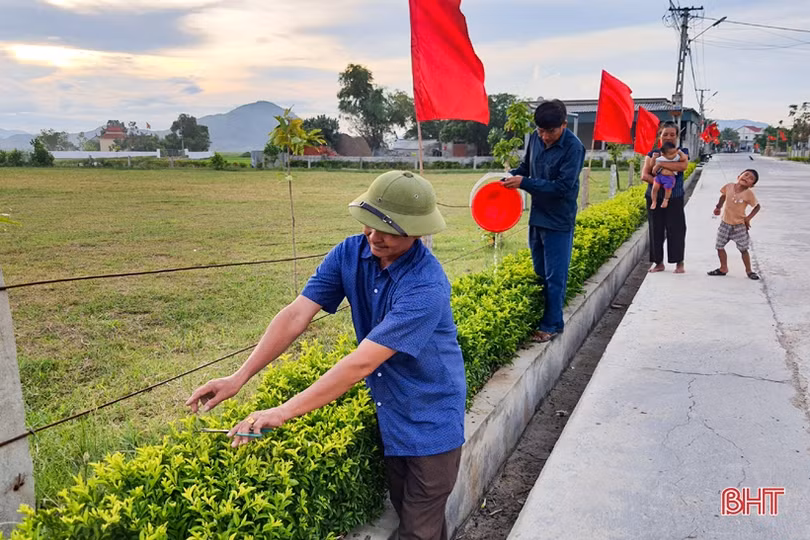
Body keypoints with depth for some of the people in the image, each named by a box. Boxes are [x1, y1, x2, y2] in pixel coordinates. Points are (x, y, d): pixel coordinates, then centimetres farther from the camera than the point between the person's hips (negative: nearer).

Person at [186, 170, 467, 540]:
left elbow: (362, 363, -34)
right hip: (388, 414, 6)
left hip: (431, 422, -5)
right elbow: (296, 315, -15)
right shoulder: (349, 254, -12)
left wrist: (283, 413, -33)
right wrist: (239, 378, -24)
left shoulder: (426, 287, -31)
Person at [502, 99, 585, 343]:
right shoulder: (536, 138, 1)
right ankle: (537, 317, 30)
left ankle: (552, 325, 14)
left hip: (559, 222, -7)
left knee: (554, 277, 2)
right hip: (537, 216, 7)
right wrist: (509, 176, -2)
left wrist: (524, 183, -24)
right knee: (538, 272, 17)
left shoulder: (573, 148, -19)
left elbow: (563, 187, -23)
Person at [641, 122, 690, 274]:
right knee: (656, 229, 5)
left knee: (676, 228, -2)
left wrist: (660, 163, -18)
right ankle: (659, 262, 15)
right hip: (654, 197, 2)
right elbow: (644, 175, -2)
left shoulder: (682, 152, 5)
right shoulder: (653, 153, 9)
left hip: (674, 198, -2)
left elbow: (683, 165, -18)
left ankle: (679, 263, 9)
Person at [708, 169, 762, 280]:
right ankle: (723, 268, 23)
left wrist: (748, 218, -10)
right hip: (725, 223, 4)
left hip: (739, 226, -4)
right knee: (719, 246, 7)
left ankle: (749, 270, 20)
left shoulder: (749, 193, -15)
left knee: (743, 249, 4)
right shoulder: (729, 186, -6)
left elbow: (757, 206, -3)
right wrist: (718, 207, 2)